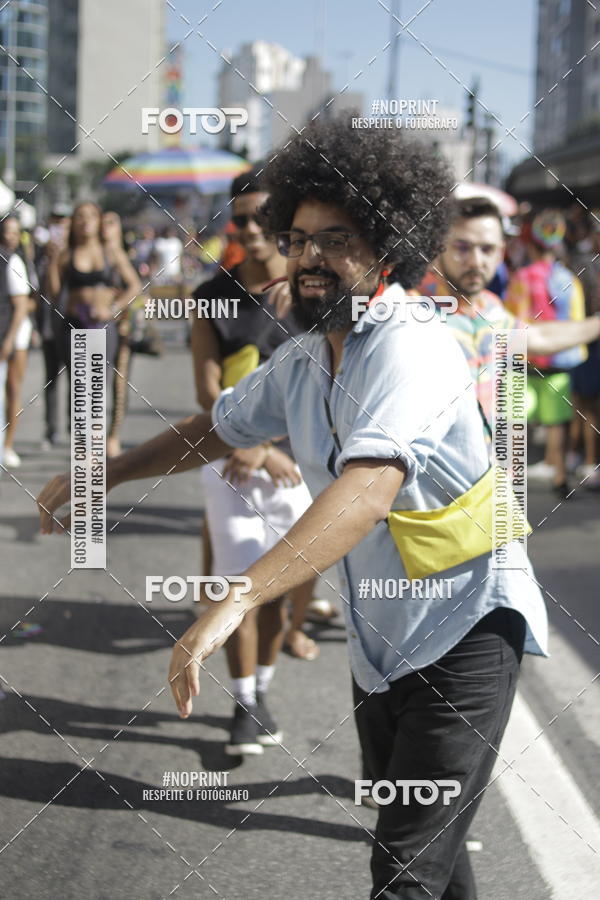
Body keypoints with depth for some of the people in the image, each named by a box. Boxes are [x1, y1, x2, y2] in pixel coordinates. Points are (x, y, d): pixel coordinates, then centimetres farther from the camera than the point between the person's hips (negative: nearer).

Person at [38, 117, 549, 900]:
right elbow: (221, 427, 23)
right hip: (379, 639, 8)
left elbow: (369, 489, -39)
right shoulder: (302, 359, 4)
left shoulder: (411, 345, -23)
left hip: (465, 629, -8)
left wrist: (236, 601, -47)